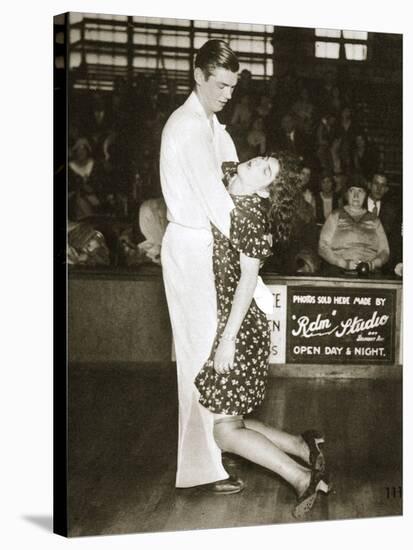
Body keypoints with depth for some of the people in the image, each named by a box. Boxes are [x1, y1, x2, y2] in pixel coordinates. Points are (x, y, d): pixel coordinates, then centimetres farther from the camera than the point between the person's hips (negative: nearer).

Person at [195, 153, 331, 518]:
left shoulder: (250, 210, -12)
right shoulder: (228, 202, 12)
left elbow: (248, 277, -17)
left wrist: (228, 338, -19)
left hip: (238, 329, -9)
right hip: (222, 324, 9)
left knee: (226, 429, -5)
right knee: (229, 421, 12)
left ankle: (303, 478, 1)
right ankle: (304, 449, 18)